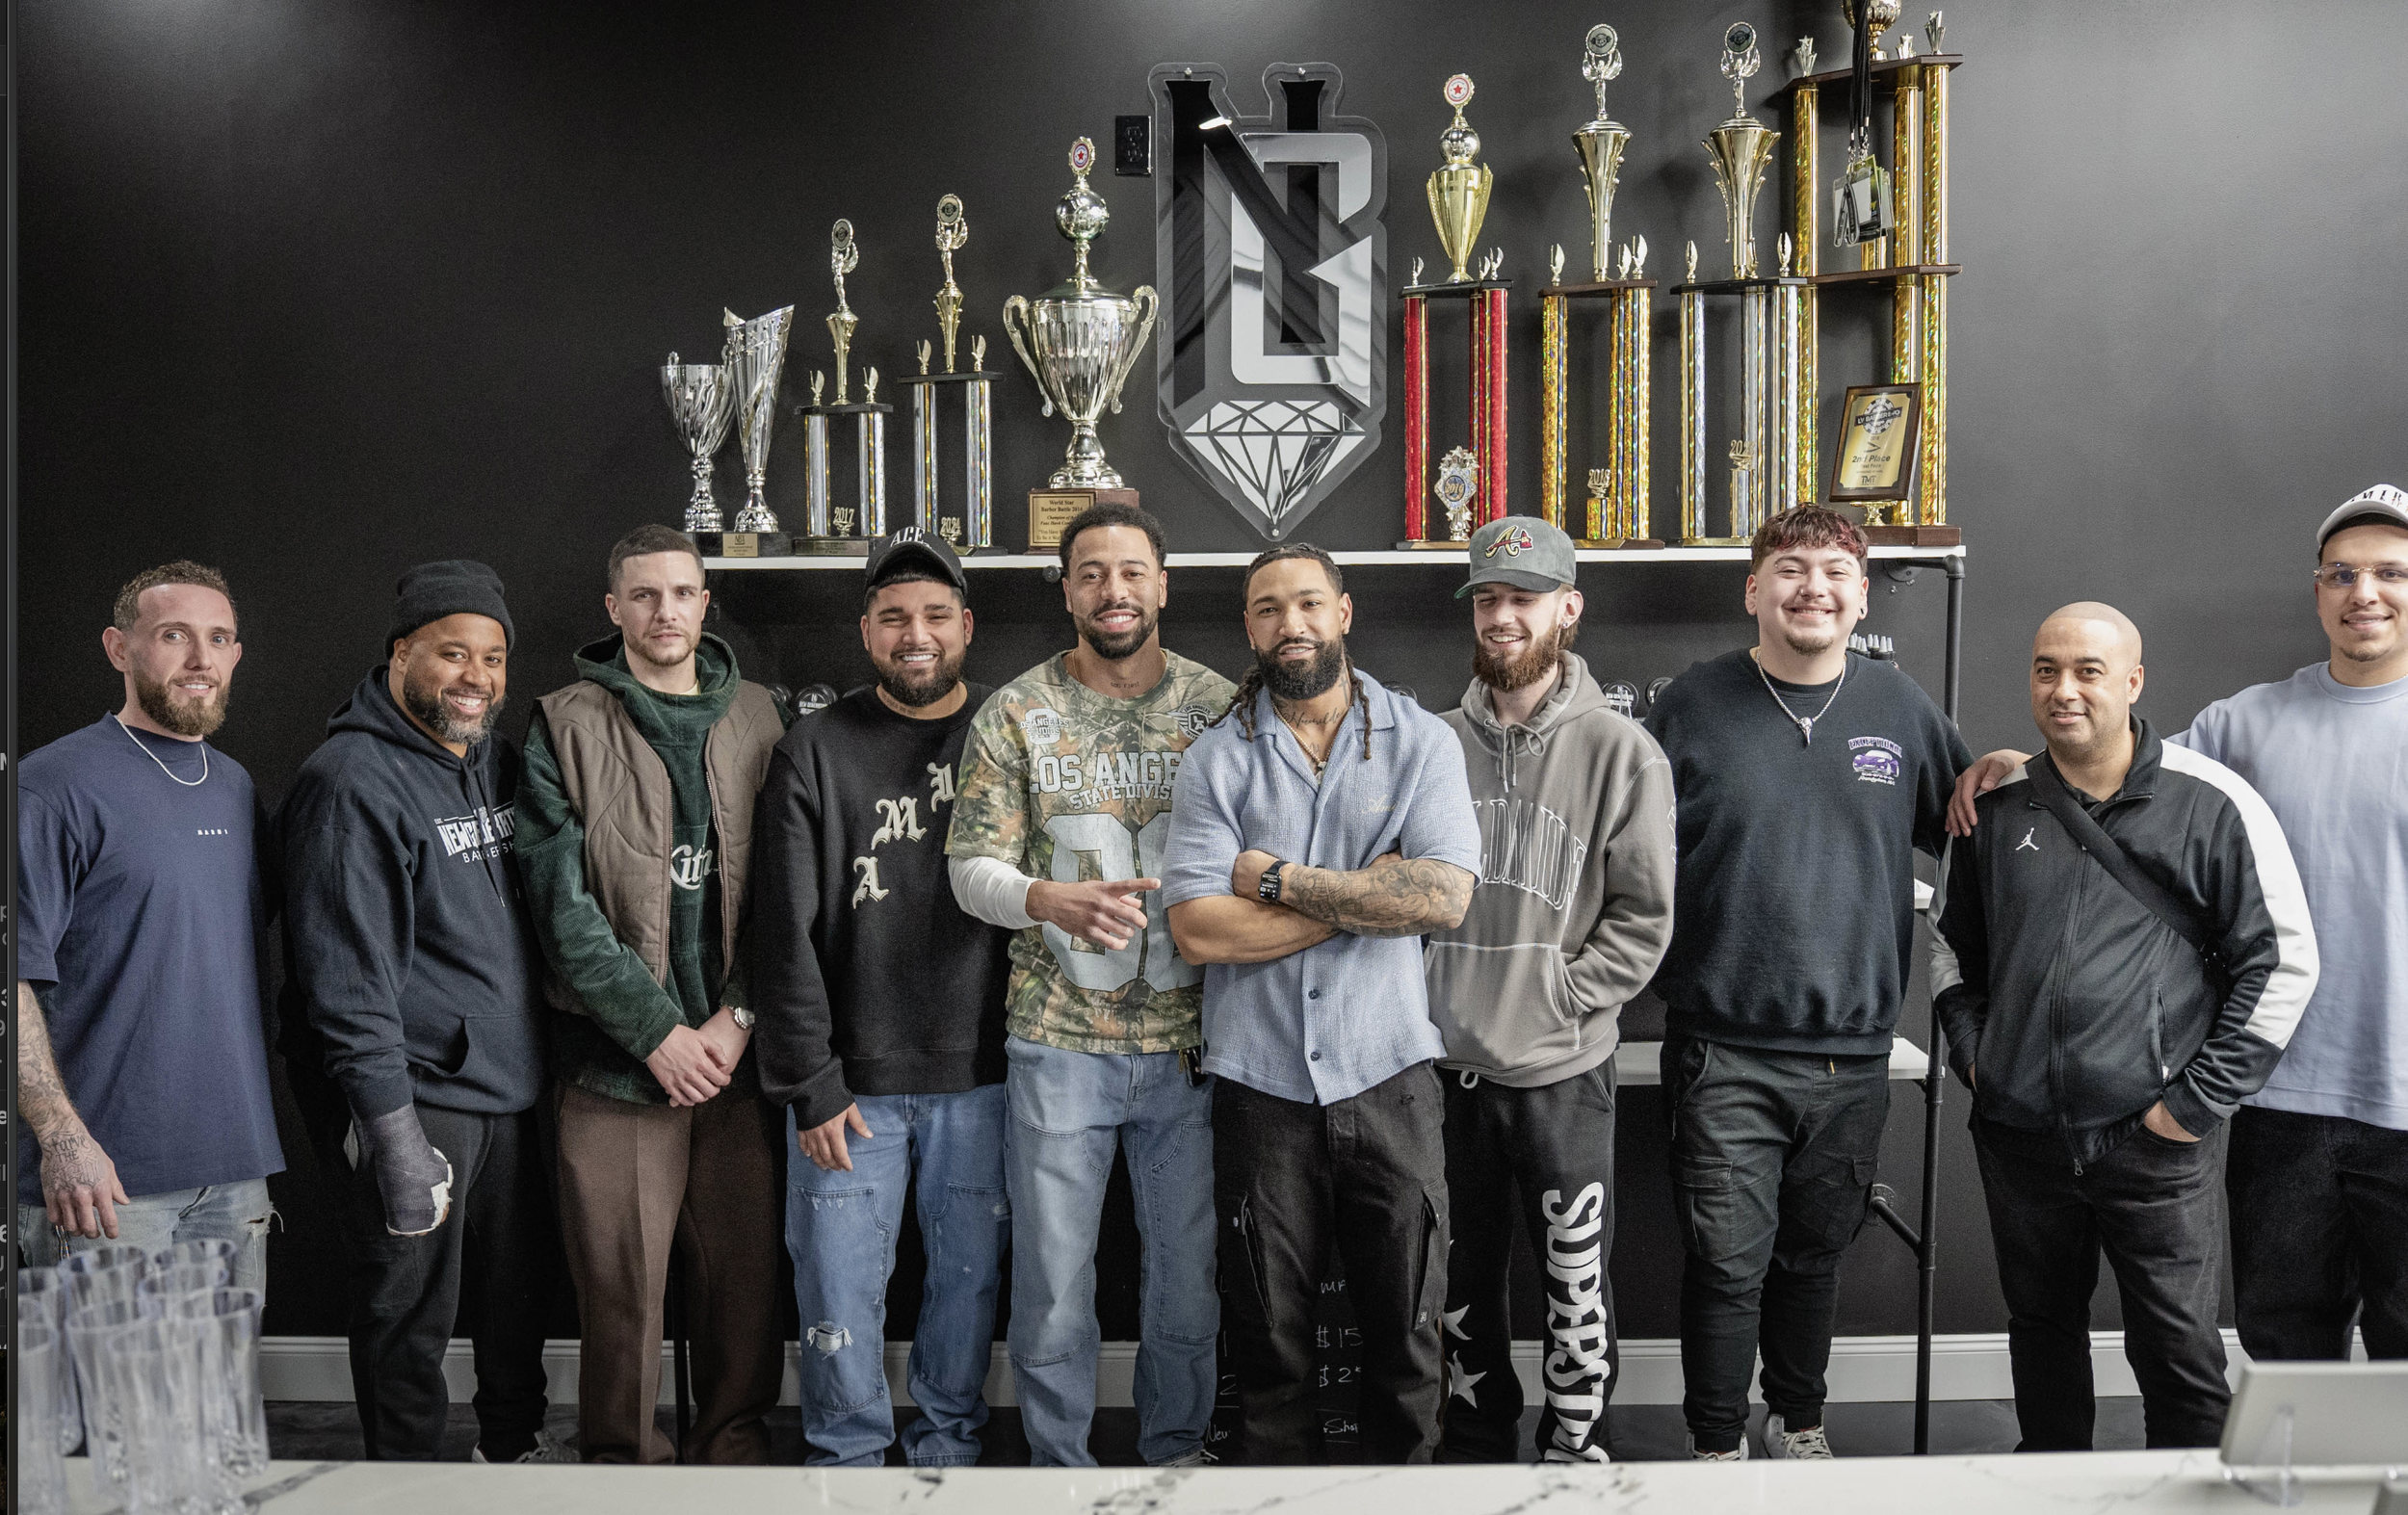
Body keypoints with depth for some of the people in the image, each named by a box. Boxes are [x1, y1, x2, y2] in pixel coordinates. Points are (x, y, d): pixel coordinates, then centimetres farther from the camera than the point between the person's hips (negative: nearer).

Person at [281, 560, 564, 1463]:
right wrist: (395, 1134, -20)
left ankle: (513, 1442, 40)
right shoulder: (352, 781, -15)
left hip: (514, 1087, 8)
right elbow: (349, 976, -18)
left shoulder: (498, 759, 9)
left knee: (520, 1289, 20)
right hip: (420, 1098, -7)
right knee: (409, 1323, 5)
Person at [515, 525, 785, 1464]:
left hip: (737, 1046, 2)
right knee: (620, 1280, 2)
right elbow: (563, 903, -6)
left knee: (744, 1264, 7)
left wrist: (740, 1016, -6)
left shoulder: (754, 719, 10)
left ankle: (735, 1439, 25)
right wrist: (659, 1032, -11)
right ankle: (620, 1457, 20)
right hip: (619, 1052, -2)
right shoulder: (566, 728, 1)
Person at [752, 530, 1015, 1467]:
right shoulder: (816, 751, 0)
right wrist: (808, 1083, -7)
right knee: (839, 1285, 5)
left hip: (979, 1075, 1)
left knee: (969, 1274, 12)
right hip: (851, 1081, -1)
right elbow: (785, 933, -2)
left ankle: (949, 1442, 31)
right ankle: (852, 1455, 25)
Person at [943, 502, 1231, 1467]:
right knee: (1051, 1285, 7)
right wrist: (1051, 899, -23)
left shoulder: (1221, 707, 3)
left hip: (1192, 1040, 1)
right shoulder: (1015, 715, 1)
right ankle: (1060, 1469, 26)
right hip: (1058, 1041, -1)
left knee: (1189, 1275, 12)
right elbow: (970, 869, -1)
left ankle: (1176, 1452, 32)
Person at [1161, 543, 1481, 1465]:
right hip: (1261, 1080, 0)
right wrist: (1363, 896, -11)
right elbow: (1198, 930, -10)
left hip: (1388, 1076, 0)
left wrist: (1280, 879, -11)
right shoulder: (1216, 759, 2)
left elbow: (1444, 897, -13)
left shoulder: (1421, 742, 2)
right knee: (1267, 1338, 11)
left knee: (1407, 1335, 9)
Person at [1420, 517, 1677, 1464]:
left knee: (1577, 1282, 7)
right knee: (1465, 1277, 17)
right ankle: (1476, 1442, 34)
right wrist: (1424, 998, 0)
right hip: (1447, 1061, 3)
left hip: (1562, 1070, -3)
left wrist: (1559, 997, -13)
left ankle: (1577, 1450, 24)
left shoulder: (1622, 753, -6)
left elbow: (1643, 917, -7)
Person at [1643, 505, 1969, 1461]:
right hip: (1726, 1050, -3)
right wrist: (1656, 970, -4)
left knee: (1816, 1251, 17)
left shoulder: (1898, 706, 6)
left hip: (1853, 1049, 3)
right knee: (1726, 1260, 0)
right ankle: (1717, 1446, 18)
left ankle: (1799, 1423, 37)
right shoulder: (1694, 708, -3)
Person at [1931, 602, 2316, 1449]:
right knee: (2041, 1330, 17)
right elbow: (1952, 941, 20)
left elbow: (2285, 959, -5)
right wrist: (1969, 1051, 7)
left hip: (2156, 1146, -4)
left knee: (2178, 1352, 2)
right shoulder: (1998, 807, 7)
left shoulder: (2209, 805, -6)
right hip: (2018, 1136, 4)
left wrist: (2200, 1099, -8)